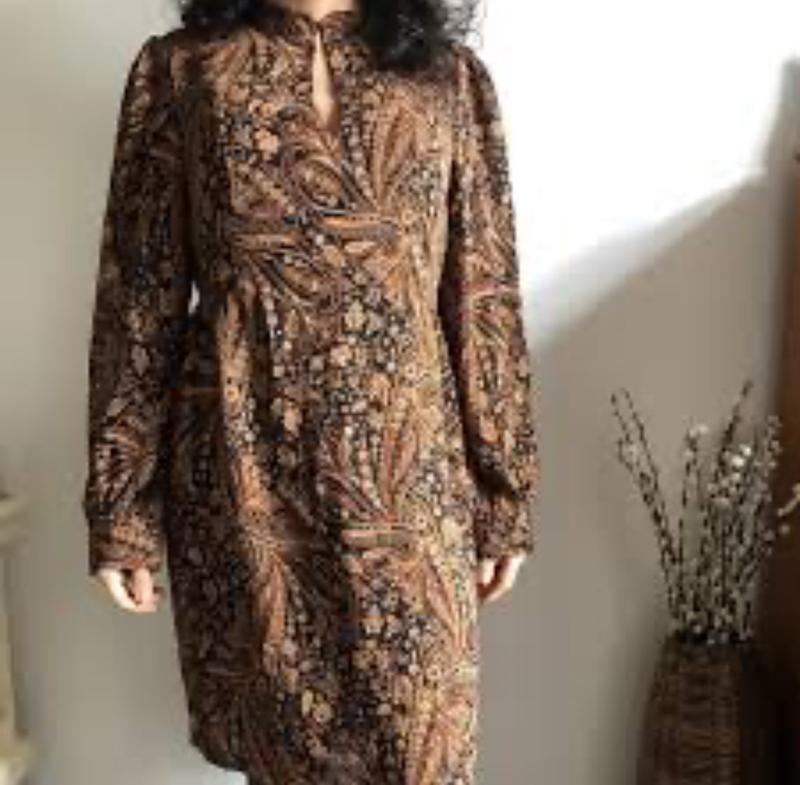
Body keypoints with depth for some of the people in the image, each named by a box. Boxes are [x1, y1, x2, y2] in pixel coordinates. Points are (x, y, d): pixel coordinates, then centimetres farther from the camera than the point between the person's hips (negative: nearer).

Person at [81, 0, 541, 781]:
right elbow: (139, 298, 1)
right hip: (243, 474, 0)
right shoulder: (177, 70, 1)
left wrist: (504, 492, 3)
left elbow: (484, 298, 4)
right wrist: (122, 507, -1)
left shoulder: (449, 76, 3)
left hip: (408, 477, 1)